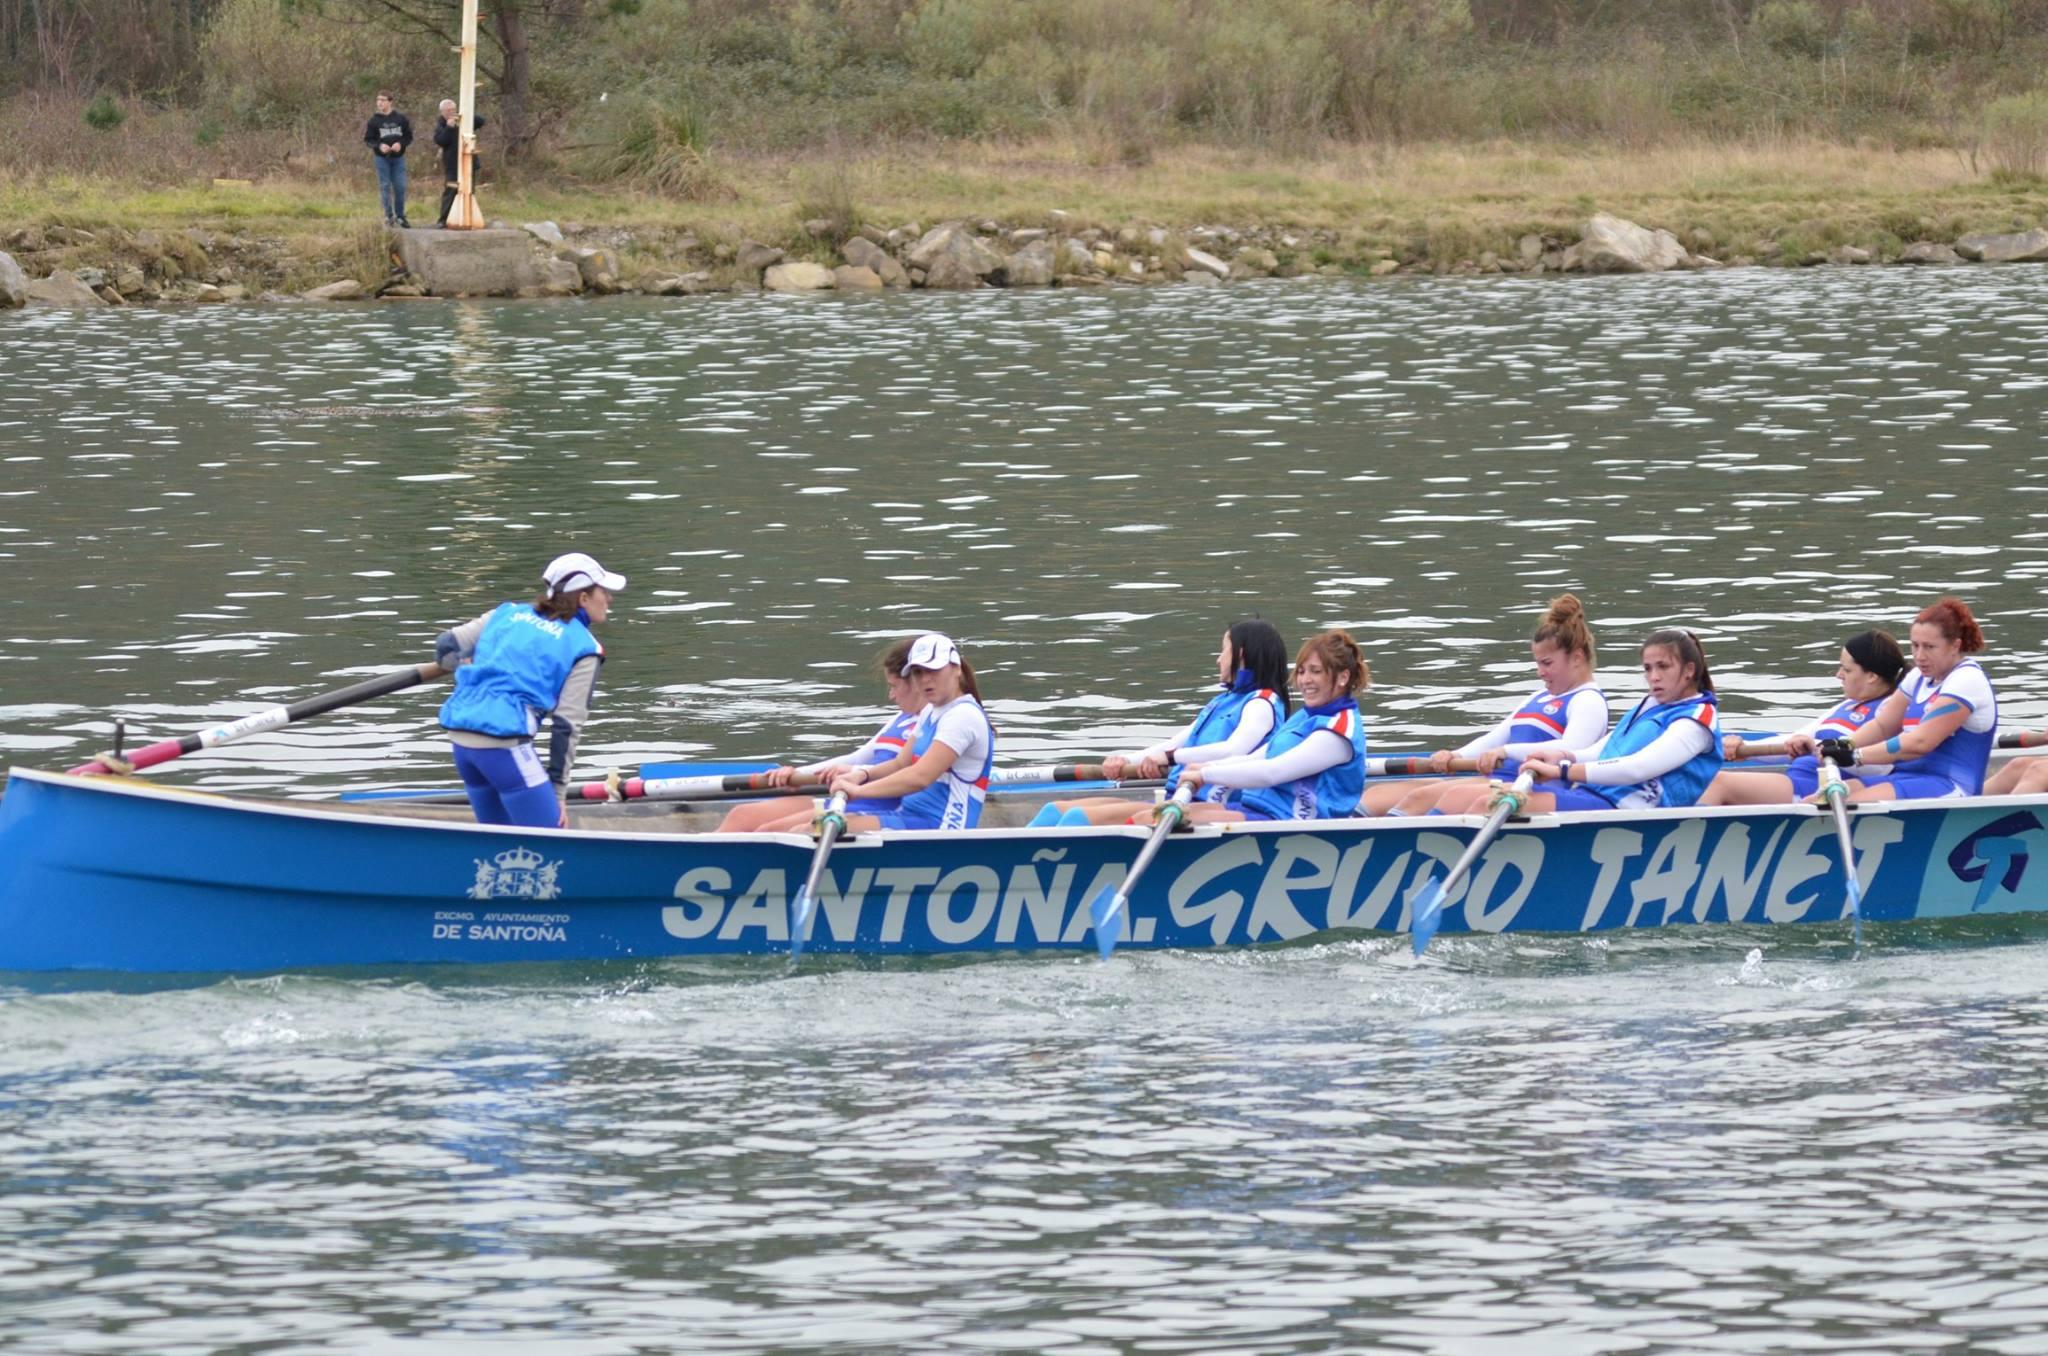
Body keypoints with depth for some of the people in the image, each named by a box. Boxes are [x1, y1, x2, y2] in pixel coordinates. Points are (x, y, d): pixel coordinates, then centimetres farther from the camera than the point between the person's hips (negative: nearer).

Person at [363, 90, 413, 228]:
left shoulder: (401, 119, 1)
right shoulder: (374, 120, -1)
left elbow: (409, 137, 5)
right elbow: (368, 140, 1)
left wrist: (400, 144, -15)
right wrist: (379, 146, -18)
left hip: (398, 158, 1)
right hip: (382, 158, -1)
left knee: (400, 187, 1)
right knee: (385, 187, 1)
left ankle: (400, 216, 13)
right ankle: (389, 216, 8)